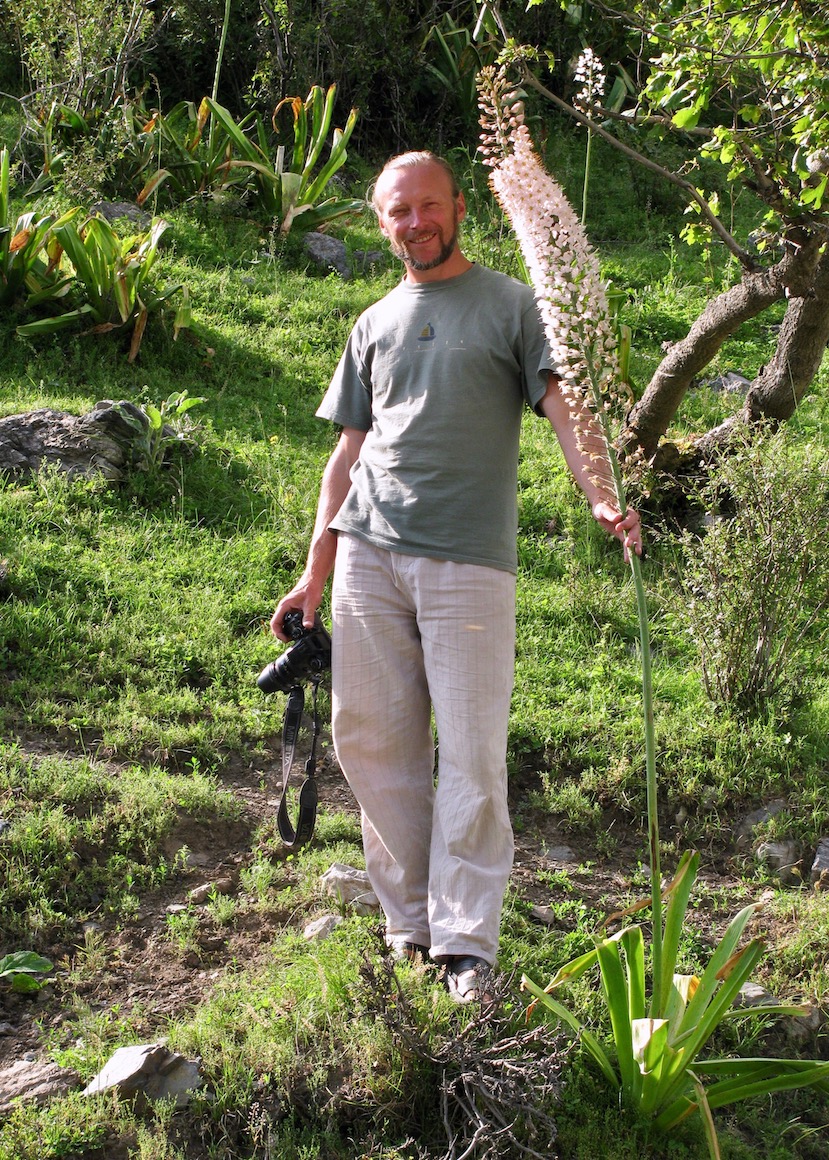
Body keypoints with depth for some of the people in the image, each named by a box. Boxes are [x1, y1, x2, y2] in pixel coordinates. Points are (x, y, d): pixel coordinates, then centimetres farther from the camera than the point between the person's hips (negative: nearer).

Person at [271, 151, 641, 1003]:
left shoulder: (509, 304, 10)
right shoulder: (374, 324, 21)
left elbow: (562, 407, -2)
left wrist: (600, 497, -21)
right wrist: (314, 573, 16)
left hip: (468, 560, -4)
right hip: (368, 555, 4)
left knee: (471, 756, -6)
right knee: (371, 743, 4)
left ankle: (465, 948, 1)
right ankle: (410, 925, 15)